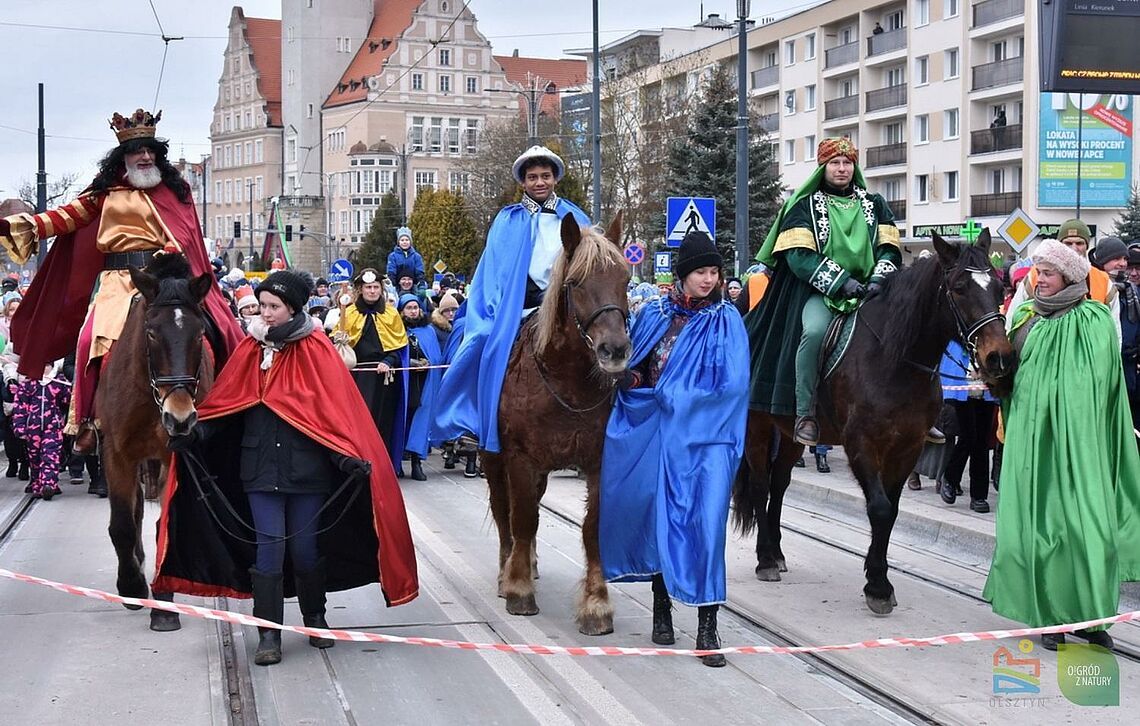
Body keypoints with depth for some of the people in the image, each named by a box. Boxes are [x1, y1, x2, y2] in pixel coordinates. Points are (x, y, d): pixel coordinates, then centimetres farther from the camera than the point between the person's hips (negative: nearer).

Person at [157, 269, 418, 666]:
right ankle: (268, 635, 4)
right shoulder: (253, 347, 5)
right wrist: (195, 432, -11)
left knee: (306, 546, 8)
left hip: (306, 464, -2)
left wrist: (348, 454, -22)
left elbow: (335, 405, -11)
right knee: (268, 546, -1)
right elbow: (224, 400, 3)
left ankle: (315, 618, 30)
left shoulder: (316, 349, -5)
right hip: (262, 463, 2)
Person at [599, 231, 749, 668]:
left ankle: (707, 628, -5)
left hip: (704, 438, -3)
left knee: (705, 526, -10)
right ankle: (662, 609, 27)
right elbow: (630, 369, 16)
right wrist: (635, 385, -6)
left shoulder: (726, 320, 0)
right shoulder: (654, 315, 9)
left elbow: (730, 385, -9)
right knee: (658, 519, 10)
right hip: (654, 435, 3)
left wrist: (672, 396, -11)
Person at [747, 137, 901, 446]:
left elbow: (889, 249, 12)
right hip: (820, 291, -4)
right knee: (814, 331, -35)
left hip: (869, 291, 4)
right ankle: (805, 414, -26)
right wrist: (842, 281, -16)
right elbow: (799, 255, -5)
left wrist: (878, 279, -9)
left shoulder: (874, 205, 19)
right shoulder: (805, 206, 7)